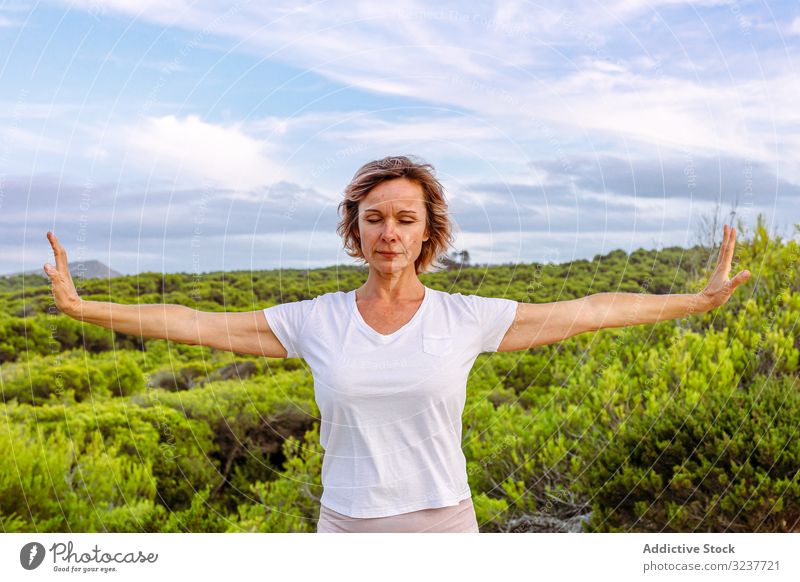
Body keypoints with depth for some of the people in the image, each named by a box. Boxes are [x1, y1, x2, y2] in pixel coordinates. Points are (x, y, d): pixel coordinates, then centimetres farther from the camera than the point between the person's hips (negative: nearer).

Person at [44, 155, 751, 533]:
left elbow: (589, 311, -3)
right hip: (347, 532, 1)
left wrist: (700, 298, -1)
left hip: (443, 531, -1)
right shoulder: (316, 321, -4)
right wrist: (84, 307, 0)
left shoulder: (467, 318, -6)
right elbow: (197, 324, 0)